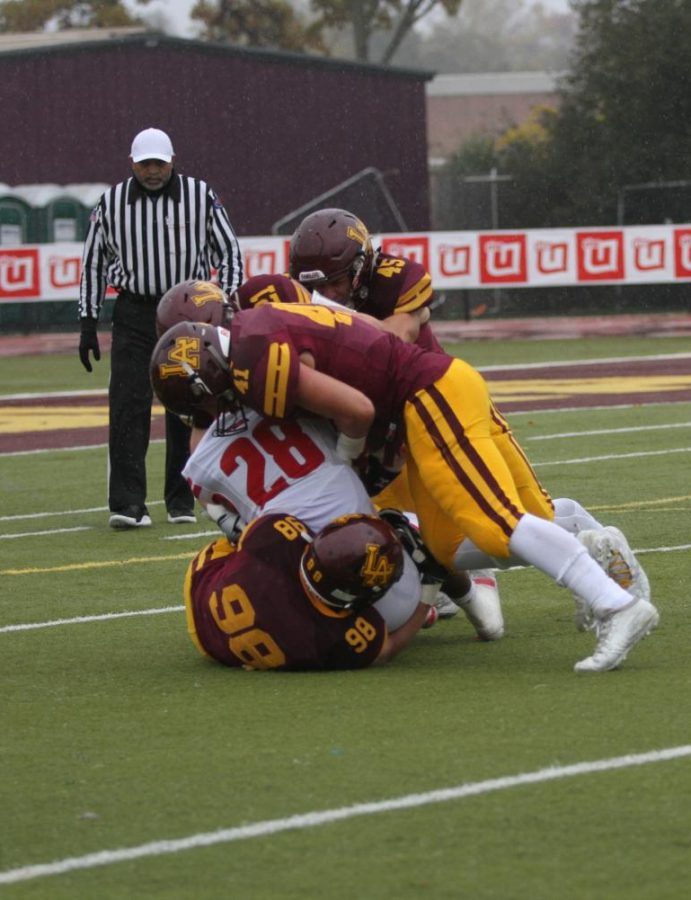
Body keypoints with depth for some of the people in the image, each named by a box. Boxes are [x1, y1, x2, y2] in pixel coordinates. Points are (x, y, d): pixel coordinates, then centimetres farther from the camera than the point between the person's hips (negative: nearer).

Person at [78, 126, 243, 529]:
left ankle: (181, 500, 14)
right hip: (134, 314, 0)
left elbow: (229, 252, 4)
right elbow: (94, 262, 10)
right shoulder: (113, 202, 2)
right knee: (128, 405, -11)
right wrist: (88, 322, 6)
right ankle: (128, 503, -15)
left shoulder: (200, 196, -1)